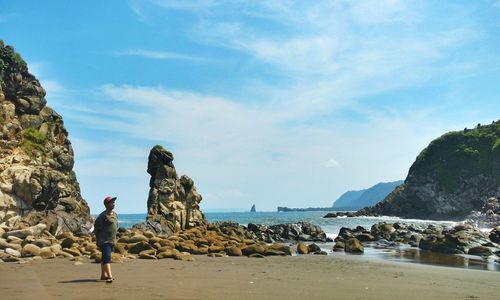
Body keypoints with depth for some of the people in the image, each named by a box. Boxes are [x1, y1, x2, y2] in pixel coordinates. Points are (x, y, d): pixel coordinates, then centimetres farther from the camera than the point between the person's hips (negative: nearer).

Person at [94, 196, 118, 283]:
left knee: (105, 258, 17)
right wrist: (98, 239, -6)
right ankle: (110, 276, -25)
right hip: (104, 241, -8)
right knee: (107, 258, -16)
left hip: (112, 240, 8)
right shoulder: (103, 215, -13)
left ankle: (103, 275, 26)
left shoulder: (115, 214, 12)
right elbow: (96, 227, -9)